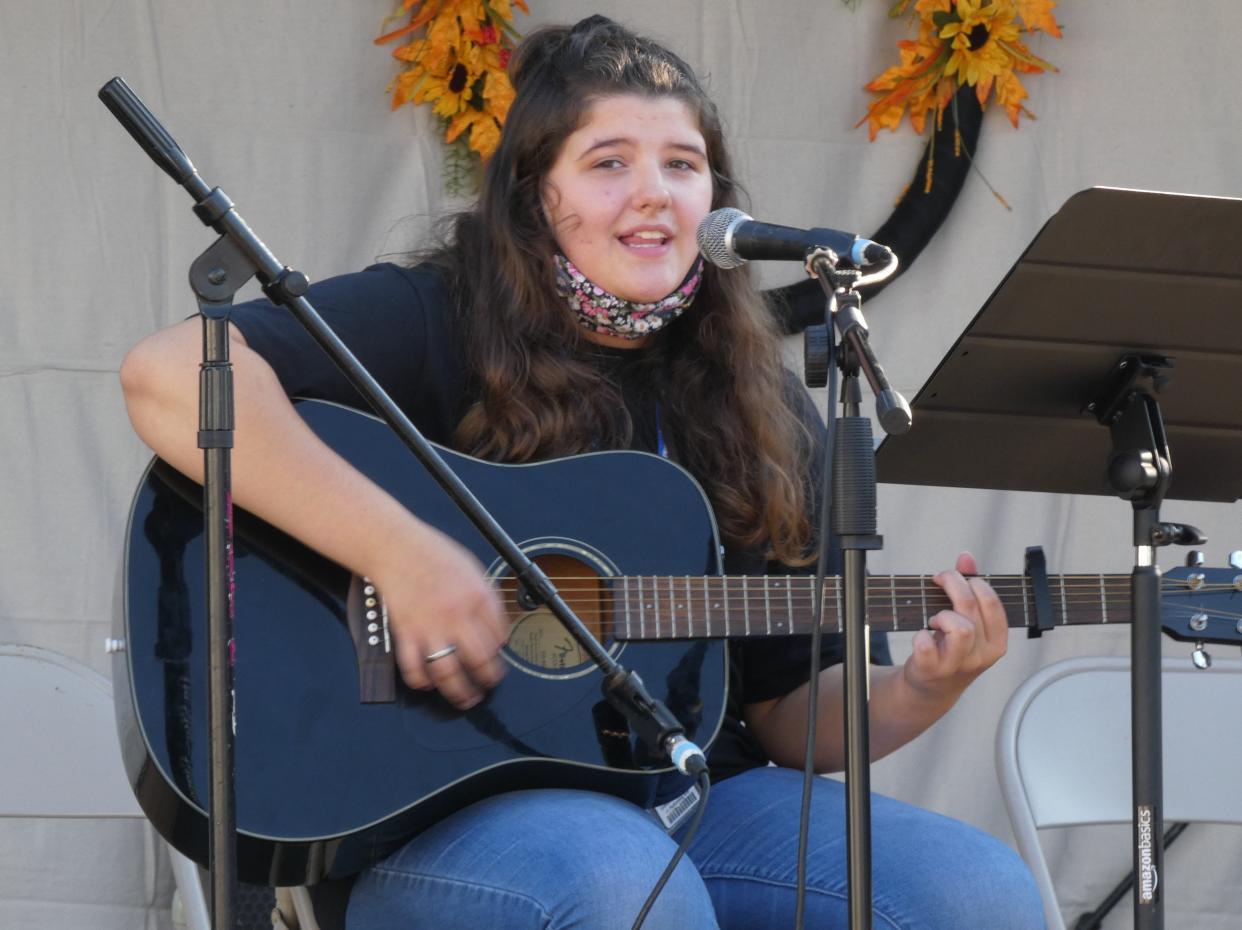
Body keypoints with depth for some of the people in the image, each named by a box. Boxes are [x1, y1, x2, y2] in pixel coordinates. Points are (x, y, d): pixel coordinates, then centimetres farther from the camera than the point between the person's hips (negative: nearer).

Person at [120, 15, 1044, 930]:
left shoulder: (766, 413, 12)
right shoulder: (436, 325, -5)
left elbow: (788, 712, 15)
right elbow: (171, 375, -22)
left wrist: (921, 689, -7)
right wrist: (401, 550, -28)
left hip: (687, 792, 5)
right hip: (436, 812, -5)